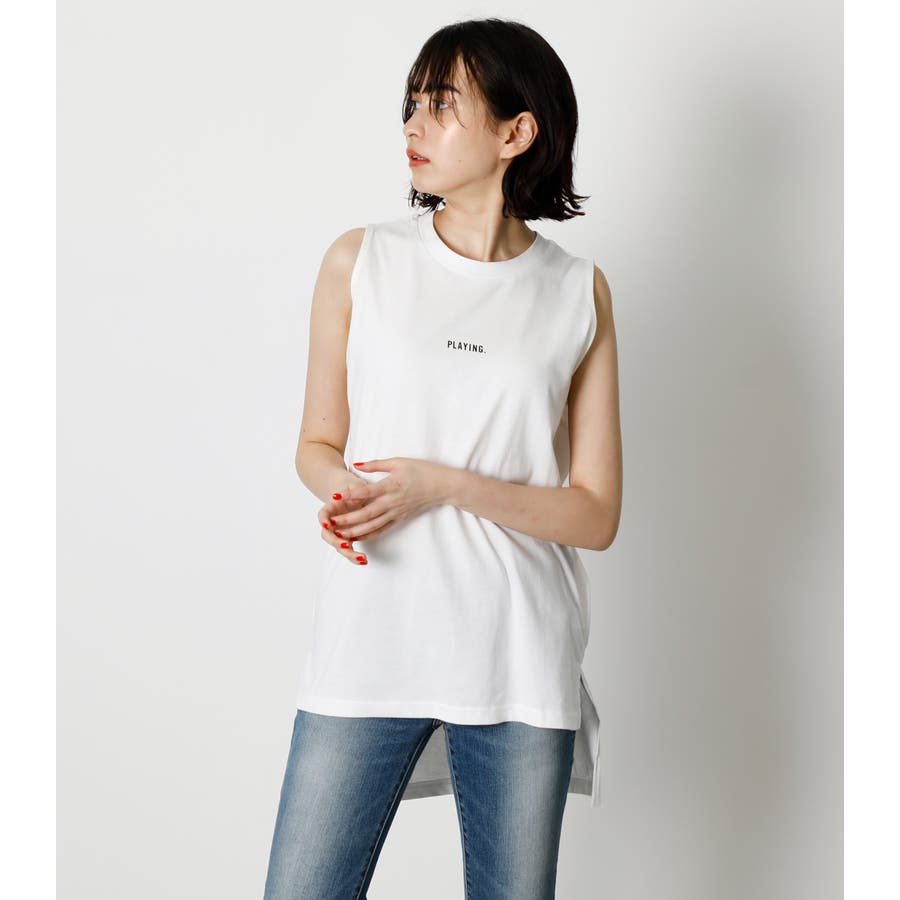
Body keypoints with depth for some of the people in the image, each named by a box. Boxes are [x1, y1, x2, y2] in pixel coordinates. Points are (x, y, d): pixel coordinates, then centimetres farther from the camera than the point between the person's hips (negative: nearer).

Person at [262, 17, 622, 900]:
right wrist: (343, 493, -13)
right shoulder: (361, 260, 3)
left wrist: (441, 485, -13)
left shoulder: (579, 291, 2)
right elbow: (318, 444, 10)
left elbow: (596, 514, 0)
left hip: (519, 658, 0)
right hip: (368, 643, 0)